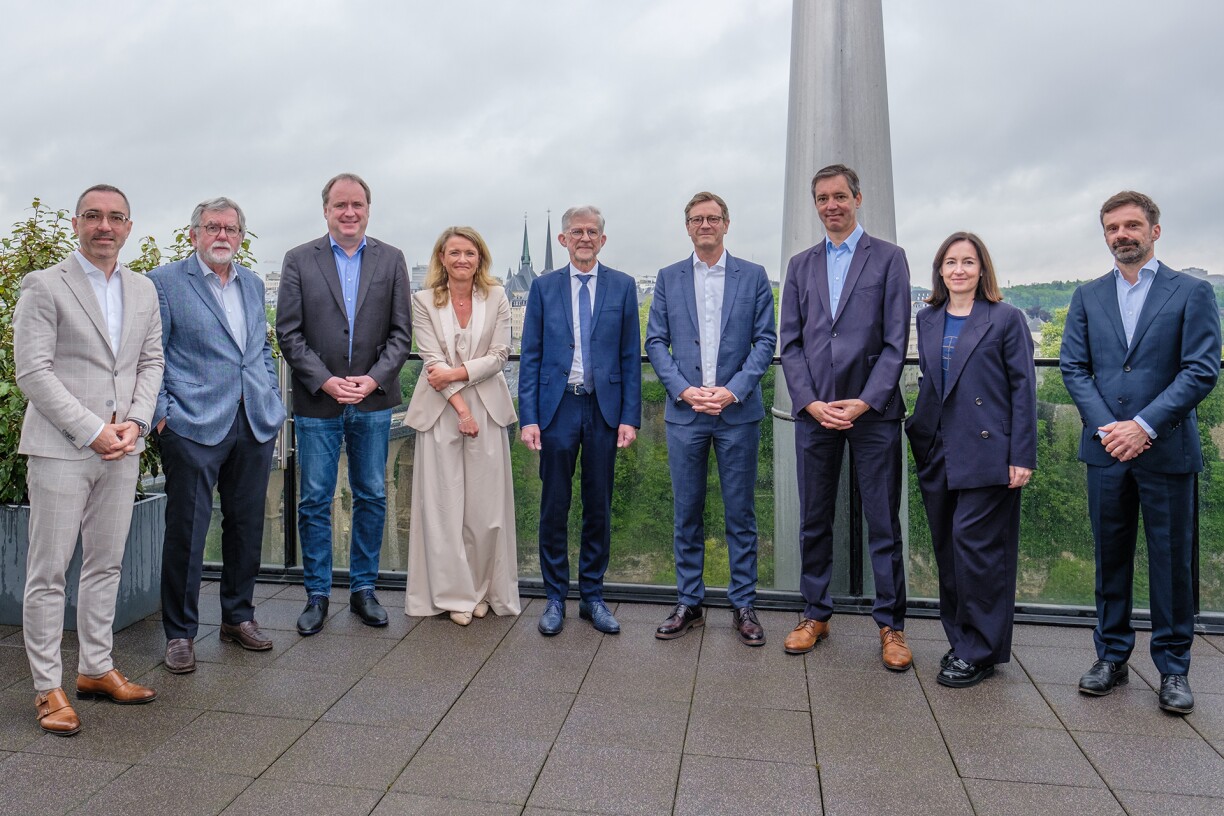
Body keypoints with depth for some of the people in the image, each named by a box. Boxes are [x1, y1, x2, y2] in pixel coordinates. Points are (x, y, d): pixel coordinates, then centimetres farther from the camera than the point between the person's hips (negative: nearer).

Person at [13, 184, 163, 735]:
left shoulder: (143, 291, 13)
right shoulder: (44, 286, -3)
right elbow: (33, 371, -10)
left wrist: (135, 421, -3)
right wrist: (91, 431, -15)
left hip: (122, 448, 5)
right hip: (60, 448, -5)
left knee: (106, 565, 12)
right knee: (48, 571, 1)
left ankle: (96, 670, 24)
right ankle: (48, 688, 12)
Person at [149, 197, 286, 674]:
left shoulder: (253, 284, 16)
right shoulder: (164, 282, 0)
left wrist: (273, 402, 13)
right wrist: (161, 413, -10)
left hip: (256, 424, 5)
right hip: (194, 426, -5)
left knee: (247, 525, 12)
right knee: (186, 531, 0)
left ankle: (238, 616, 27)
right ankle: (180, 632, 15)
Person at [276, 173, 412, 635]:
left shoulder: (391, 260, 6)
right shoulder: (299, 260, 3)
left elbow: (401, 333, 2)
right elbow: (288, 333, -2)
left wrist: (373, 379, -11)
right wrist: (324, 381, -12)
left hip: (373, 401, 2)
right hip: (317, 402, -1)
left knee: (372, 497, 9)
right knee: (315, 501, 5)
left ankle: (363, 588, 23)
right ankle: (317, 594, 18)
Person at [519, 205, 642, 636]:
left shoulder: (622, 286, 5)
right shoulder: (544, 287, 6)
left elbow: (630, 356, 4)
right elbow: (530, 357, 3)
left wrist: (630, 417, -3)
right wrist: (528, 417, -4)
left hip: (604, 409, 0)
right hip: (558, 407, 0)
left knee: (599, 507, 8)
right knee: (554, 507, 5)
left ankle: (593, 596, 21)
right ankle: (555, 597, 18)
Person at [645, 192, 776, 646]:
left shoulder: (753, 276, 5)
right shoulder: (669, 279, 9)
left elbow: (765, 340, 1)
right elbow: (655, 342, 4)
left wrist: (732, 390, -12)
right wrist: (683, 390, -10)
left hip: (738, 412, -1)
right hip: (685, 413, 1)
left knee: (740, 513, 6)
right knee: (687, 514, 8)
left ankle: (743, 605, 18)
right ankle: (688, 604, 20)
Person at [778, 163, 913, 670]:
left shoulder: (888, 258, 4)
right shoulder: (801, 265, 13)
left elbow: (896, 340, -3)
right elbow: (790, 342, 8)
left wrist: (866, 401, -13)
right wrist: (810, 402, -6)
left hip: (874, 411, -3)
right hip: (814, 412, 3)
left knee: (883, 523, 3)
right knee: (814, 521, 9)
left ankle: (890, 625, 16)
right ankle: (815, 615, 23)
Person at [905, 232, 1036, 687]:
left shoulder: (1006, 319, -1)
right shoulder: (927, 320, 13)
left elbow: (1023, 388, -4)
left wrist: (1022, 456, -10)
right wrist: (918, 430, 9)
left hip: (987, 452, -5)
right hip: (938, 453, 5)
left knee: (975, 544, -6)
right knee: (946, 549, 9)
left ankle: (979, 652, 8)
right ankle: (960, 641, 23)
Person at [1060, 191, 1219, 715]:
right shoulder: (1088, 297, 11)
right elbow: (1073, 367, 4)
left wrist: (1144, 425, -15)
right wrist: (1104, 425, -9)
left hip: (1167, 450, -2)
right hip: (1106, 449, 3)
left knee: (1172, 561, 5)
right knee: (1111, 556, 10)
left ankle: (1173, 667, 19)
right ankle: (1112, 656, 23)